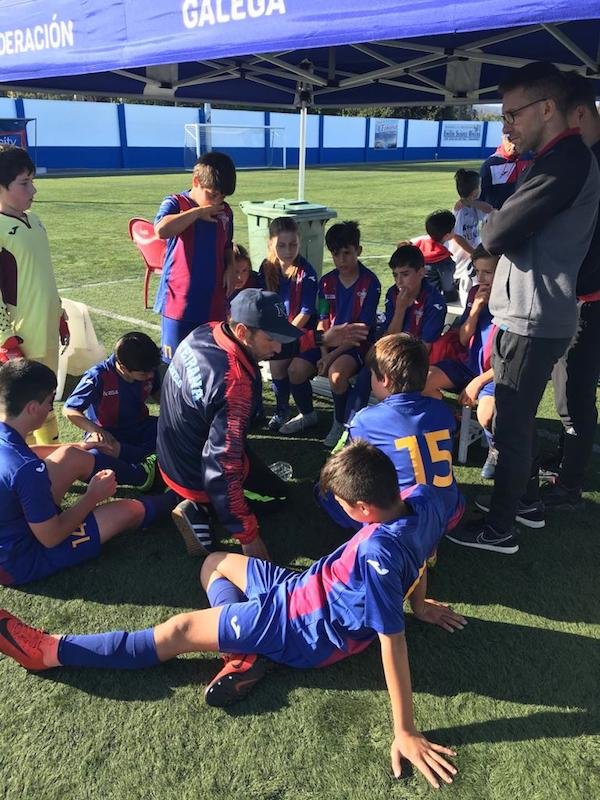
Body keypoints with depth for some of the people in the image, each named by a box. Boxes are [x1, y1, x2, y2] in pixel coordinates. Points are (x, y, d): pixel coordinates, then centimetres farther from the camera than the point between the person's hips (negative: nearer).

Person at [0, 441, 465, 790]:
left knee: (178, 631, -5)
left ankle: (49, 651, 3)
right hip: (313, 589, 9)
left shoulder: (377, 552, -37)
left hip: (310, 629, -9)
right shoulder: (426, 498, -12)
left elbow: (393, 640, -33)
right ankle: (244, 653, -2)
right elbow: (418, 552, 7)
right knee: (215, 562, 18)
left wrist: (406, 732, -26)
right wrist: (418, 602, 22)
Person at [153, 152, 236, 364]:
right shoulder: (175, 204, -5)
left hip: (214, 304, 4)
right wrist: (198, 212, -19)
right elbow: (161, 230, -28)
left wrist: (230, 267, 4)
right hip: (179, 301, -4)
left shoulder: (225, 212, 9)